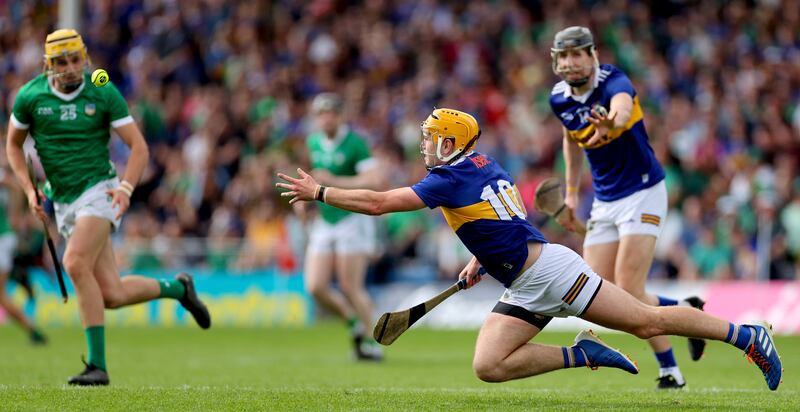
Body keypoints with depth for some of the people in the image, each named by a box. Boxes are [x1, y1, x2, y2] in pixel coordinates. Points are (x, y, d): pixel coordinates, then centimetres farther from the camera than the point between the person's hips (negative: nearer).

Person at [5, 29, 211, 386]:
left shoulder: (103, 93, -4)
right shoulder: (30, 96, 0)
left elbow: (139, 147, -2)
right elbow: (13, 145, 15)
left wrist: (126, 188, -19)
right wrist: (29, 190, 2)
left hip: (99, 191, -3)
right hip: (64, 204, 3)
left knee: (76, 263, -28)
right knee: (112, 295, -3)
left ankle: (97, 365, -22)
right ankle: (177, 288, 28)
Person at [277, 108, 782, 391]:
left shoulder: (451, 178, -12)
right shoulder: (485, 165, 16)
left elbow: (378, 203, -14)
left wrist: (319, 191, -5)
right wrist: (480, 260, 20)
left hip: (548, 267, -9)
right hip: (525, 289, 9)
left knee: (647, 322, -8)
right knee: (488, 366, -3)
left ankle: (749, 336, 0)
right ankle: (582, 354, 1)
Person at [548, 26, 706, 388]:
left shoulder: (614, 82, -21)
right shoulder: (560, 99, 0)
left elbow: (622, 107, -46)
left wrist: (611, 123, -69)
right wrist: (571, 191, 21)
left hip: (642, 193, -7)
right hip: (604, 202, 7)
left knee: (629, 292, -16)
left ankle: (669, 371, 1)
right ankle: (685, 311, 17)